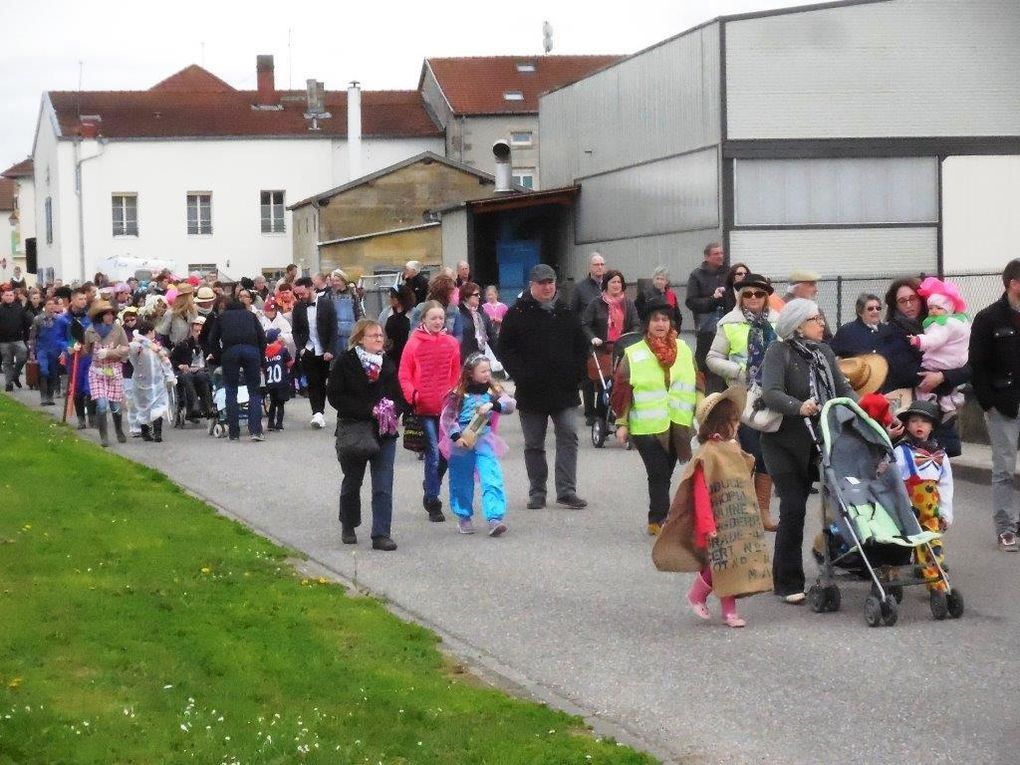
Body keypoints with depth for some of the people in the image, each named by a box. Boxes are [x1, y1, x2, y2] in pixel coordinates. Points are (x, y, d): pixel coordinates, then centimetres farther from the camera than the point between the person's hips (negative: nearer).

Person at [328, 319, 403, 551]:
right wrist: (369, 410, -20)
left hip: (384, 433, 2)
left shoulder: (387, 364, 7)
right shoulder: (345, 362, -7)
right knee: (352, 483, 15)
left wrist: (392, 410, -12)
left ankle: (381, 534, -5)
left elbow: (398, 396, 11)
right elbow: (336, 397, -13)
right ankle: (348, 527, 34)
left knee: (383, 487, -6)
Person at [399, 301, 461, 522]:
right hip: (424, 408, -4)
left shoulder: (451, 343, 5)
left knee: (445, 453, 8)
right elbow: (404, 375, 0)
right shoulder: (414, 344, -3)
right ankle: (433, 503, 0)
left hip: (446, 407, 4)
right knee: (433, 453, -7)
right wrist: (412, 395, -15)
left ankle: (431, 493, 29)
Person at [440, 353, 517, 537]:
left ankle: (495, 518, -19)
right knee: (462, 481, 10)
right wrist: (456, 437, -15)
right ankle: (464, 517, 27)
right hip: (462, 442, -1)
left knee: (492, 479, -13)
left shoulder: (492, 391, 3)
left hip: (484, 441, 1)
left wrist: (493, 405, -25)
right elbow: (446, 418, -4)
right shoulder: (459, 394, -5)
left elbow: (510, 404, -9)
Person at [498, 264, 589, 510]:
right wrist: (522, 376, -12)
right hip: (531, 391, -2)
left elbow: (582, 347, 14)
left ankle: (567, 492, -5)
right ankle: (537, 493, 15)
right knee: (534, 444, 7)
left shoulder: (566, 313, 7)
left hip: (563, 389, 2)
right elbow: (505, 350, -3)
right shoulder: (517, 314, -2)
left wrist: (576, 374, 0)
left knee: (569, 437, -7)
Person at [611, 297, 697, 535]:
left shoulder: (684, 351, 8)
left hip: (677, 426, 4)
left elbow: (696, 386, 15)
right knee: (659, 474, -10)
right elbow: (622, 390, 0)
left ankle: (657, 520, 16)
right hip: (647, 426, -3)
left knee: (664, 475, 8)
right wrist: (621, 424, -2)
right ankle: (659, 519, -5)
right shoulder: (633, 354, -2)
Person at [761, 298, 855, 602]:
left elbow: (843, 388, 7)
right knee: (793, 508, -9)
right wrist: (798, 407, -40)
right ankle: (788, 583, -2)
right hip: (784, 443, -6)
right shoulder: (779, 352, -11)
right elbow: (770, 392, -23)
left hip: (817, 443, 6)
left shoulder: (824, 352, 9)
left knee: (795, 507, 7)